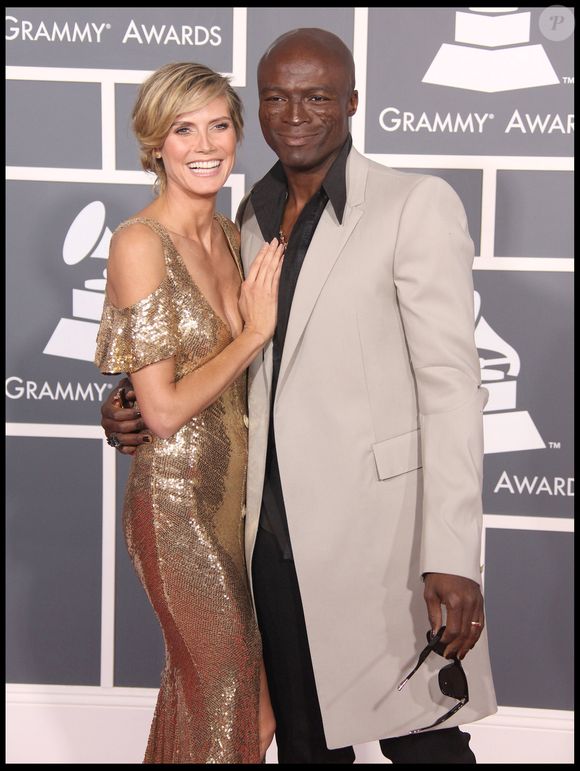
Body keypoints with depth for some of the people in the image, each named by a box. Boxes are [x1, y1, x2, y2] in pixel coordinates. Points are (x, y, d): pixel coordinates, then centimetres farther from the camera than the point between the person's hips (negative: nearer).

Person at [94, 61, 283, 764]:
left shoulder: (230, 236, 6)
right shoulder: (140, 243, -17)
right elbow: (164, 409, -19)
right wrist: (256, 333, -14)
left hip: (241, 489, 7)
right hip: (180, 500, -7)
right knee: (222, 689, 9)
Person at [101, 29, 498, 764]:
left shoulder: (417, 205, -8)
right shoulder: (253, 214, 11)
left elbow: (450, 383, -13)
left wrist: (452, 558, -19)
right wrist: (140, 407, 3)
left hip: (378, 526, -6)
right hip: (275, 527, 6)